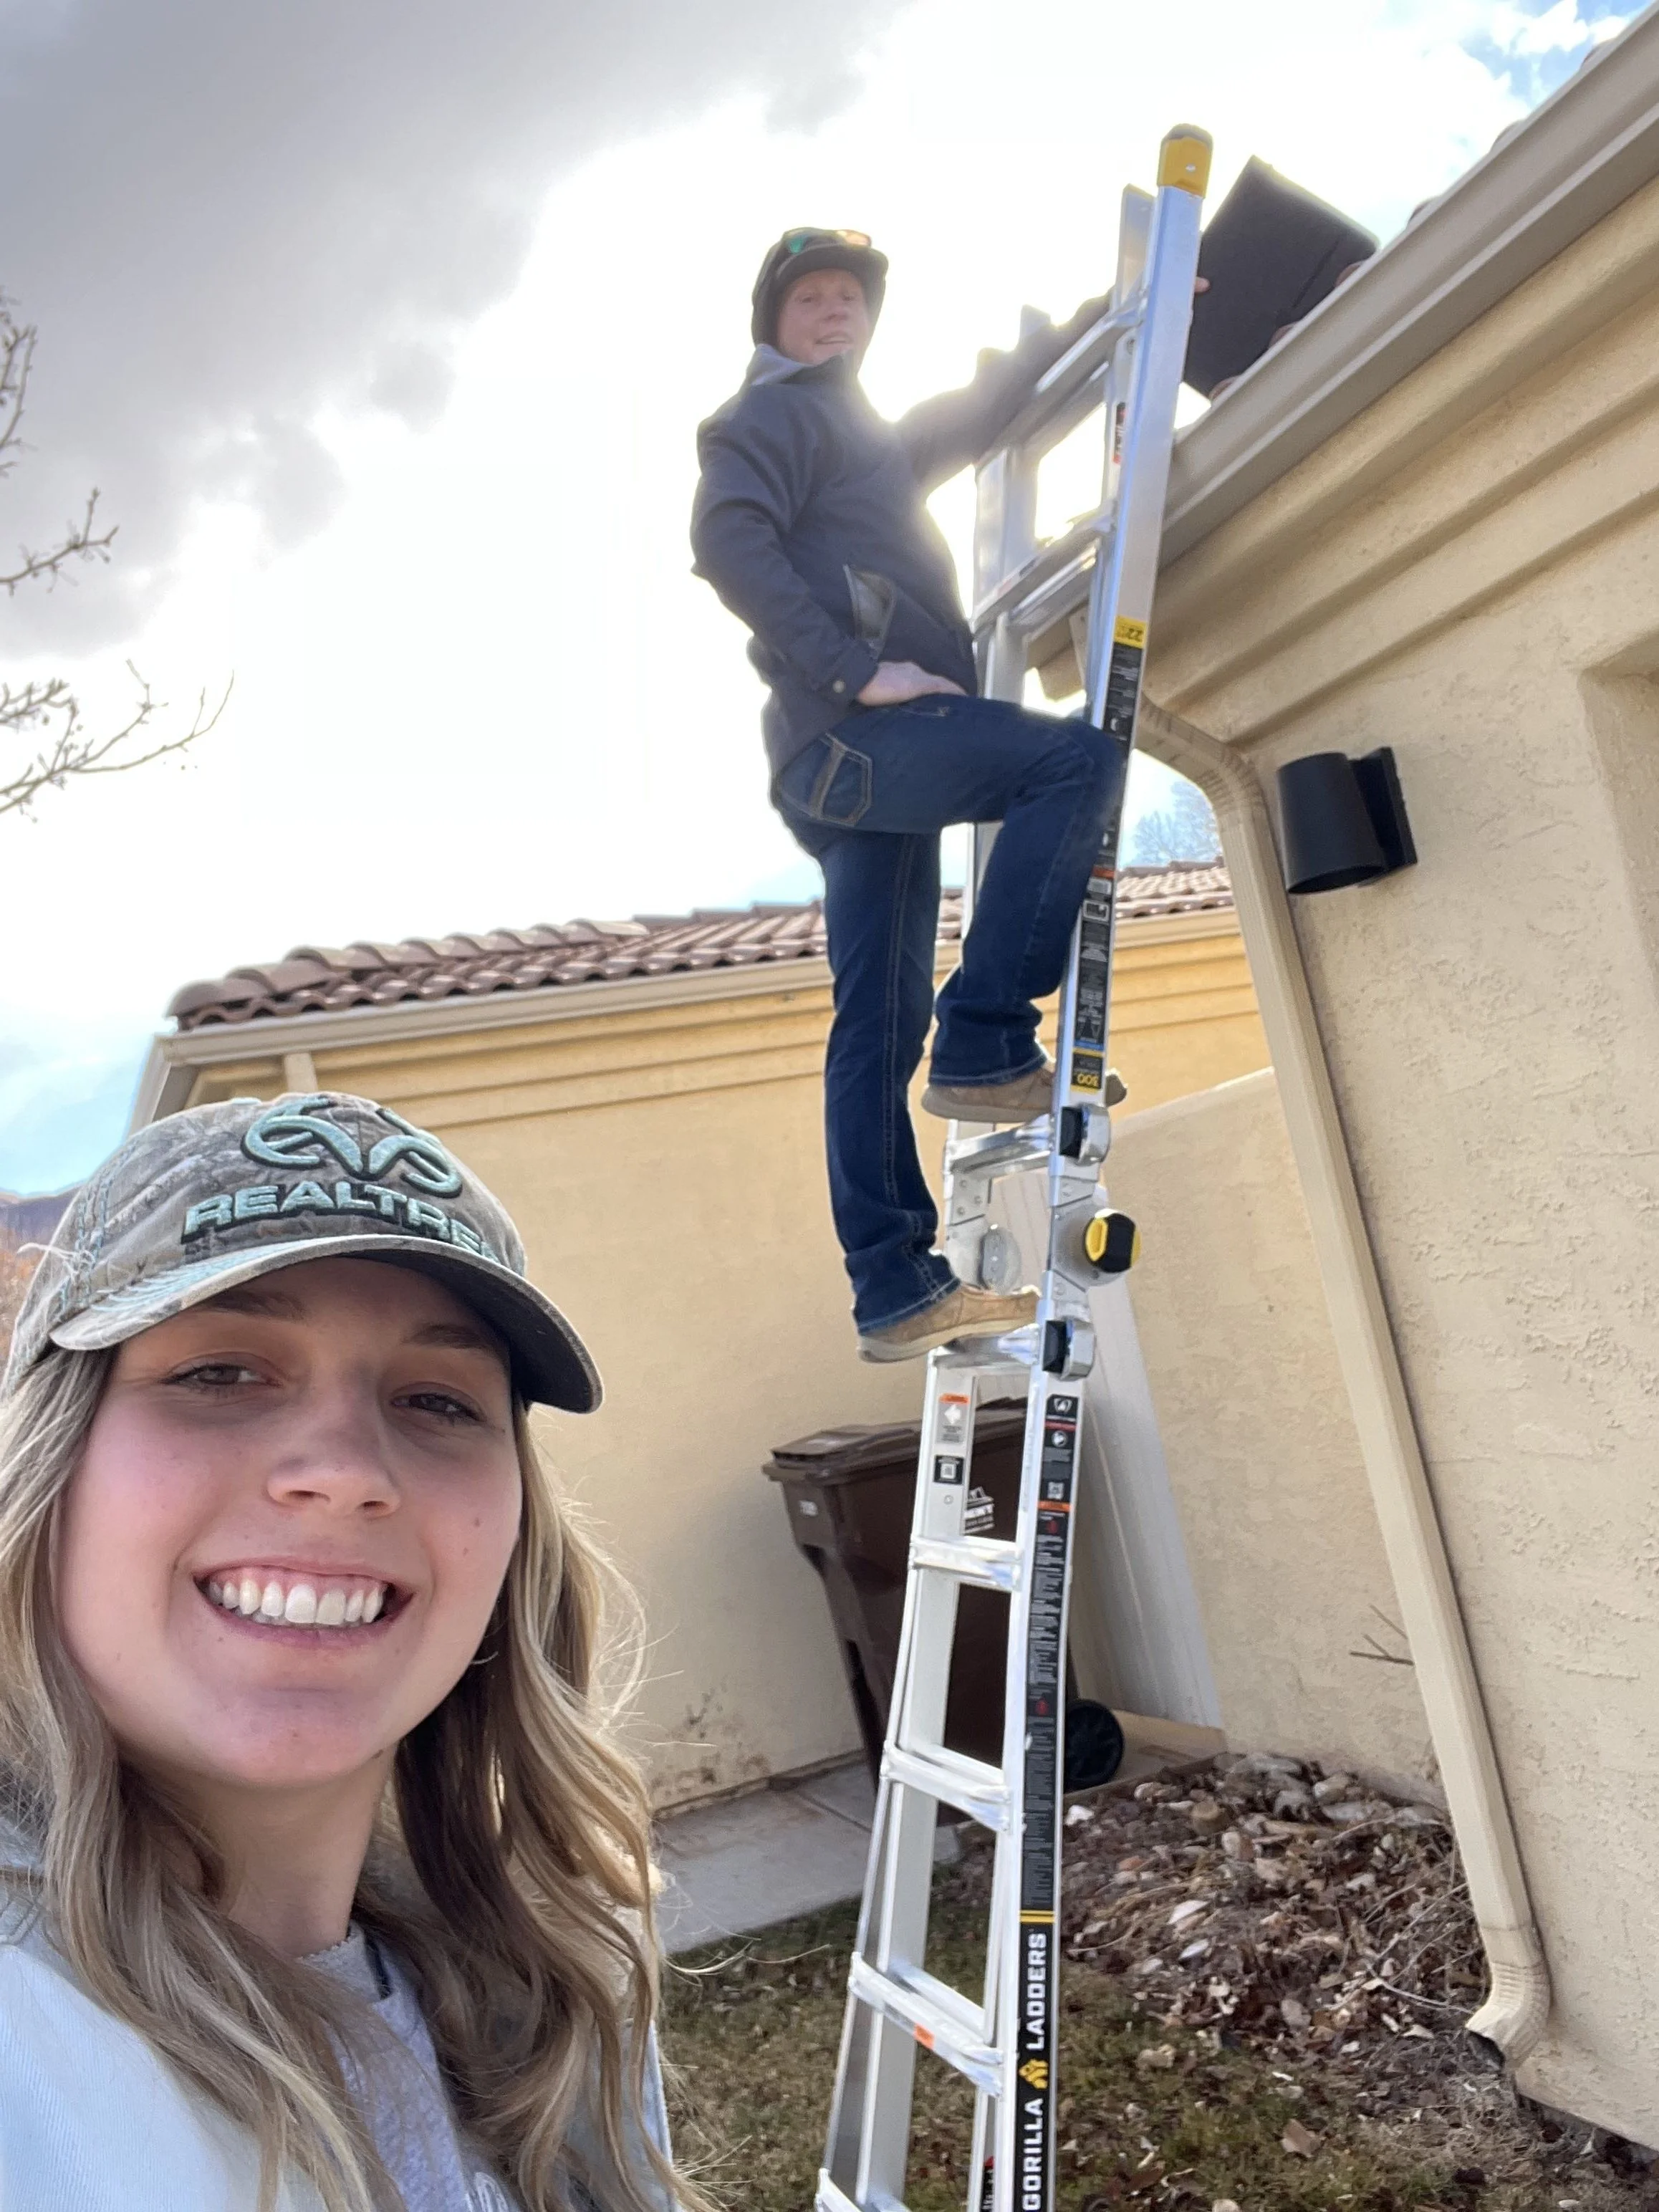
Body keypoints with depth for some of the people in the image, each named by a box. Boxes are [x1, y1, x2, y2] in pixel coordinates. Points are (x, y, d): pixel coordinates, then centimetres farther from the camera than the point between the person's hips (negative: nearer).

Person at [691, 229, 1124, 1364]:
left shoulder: (868, 435, 35)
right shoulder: (773, 414, 8)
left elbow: (969, 419, 50)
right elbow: (728, 536, -11)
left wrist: (1071, 331, 51)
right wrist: (856, 670, -20)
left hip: (861, 756, 9)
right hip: (845, 733, -9)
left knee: (880, 1026, 1)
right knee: (1077, 758, -20)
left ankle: (898, 1290, 1)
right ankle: (985, 1046, -23)